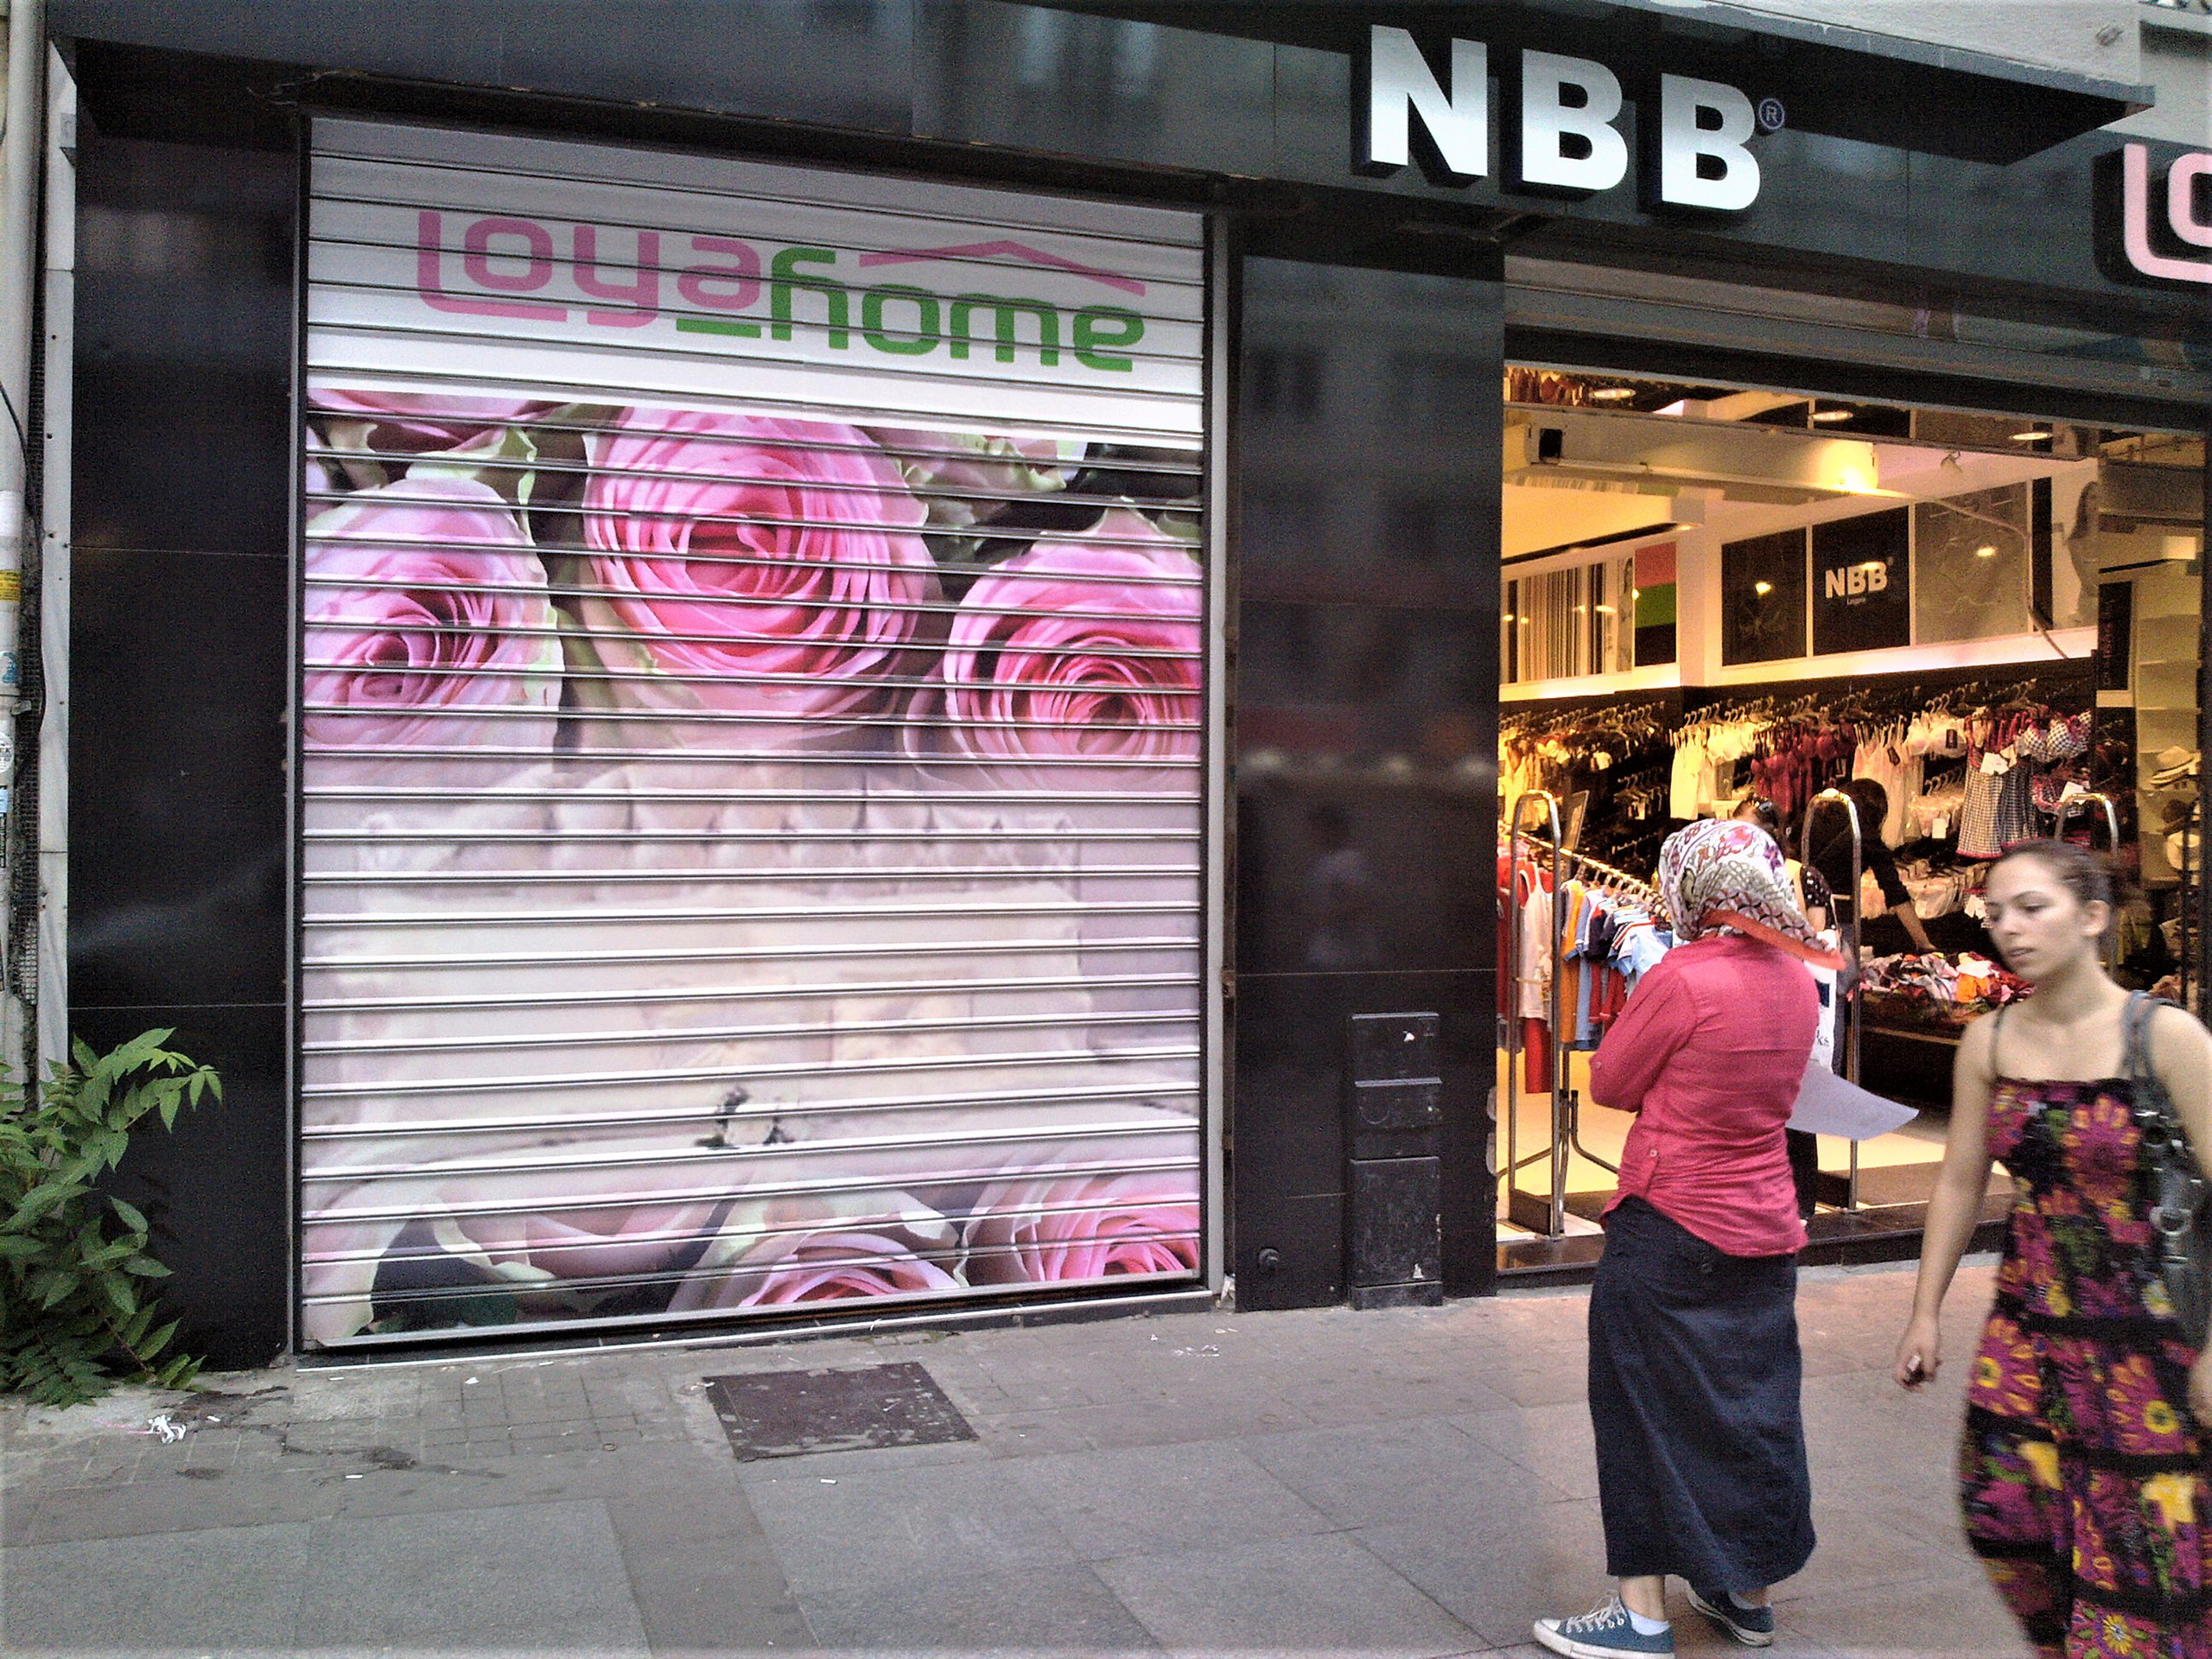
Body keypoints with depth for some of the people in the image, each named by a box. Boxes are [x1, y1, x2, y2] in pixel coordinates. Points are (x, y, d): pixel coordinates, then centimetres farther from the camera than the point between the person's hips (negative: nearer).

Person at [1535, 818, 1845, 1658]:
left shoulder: (1681, 979, -20)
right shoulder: (1797, 981, 2)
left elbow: (1610, 1083, -9)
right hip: (1765, 1229, 7)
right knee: (1753, 1406, 17)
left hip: (1671, 1229, -7)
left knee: (1647, 1408, 5)